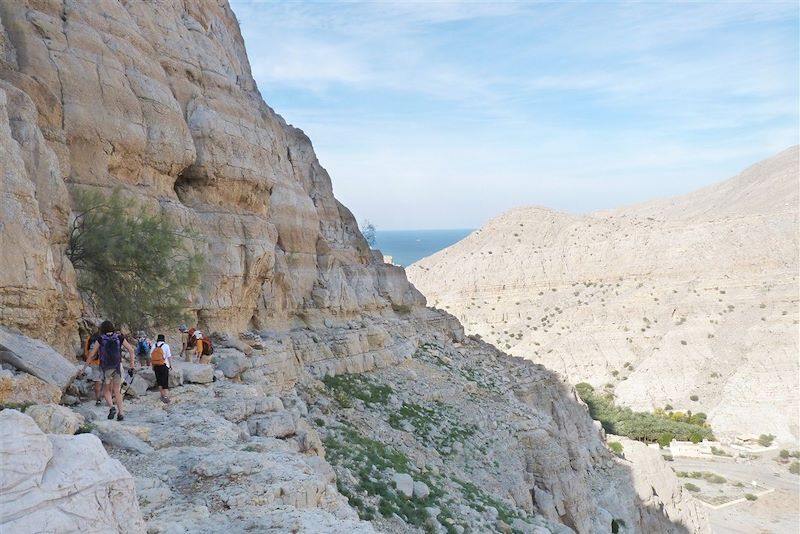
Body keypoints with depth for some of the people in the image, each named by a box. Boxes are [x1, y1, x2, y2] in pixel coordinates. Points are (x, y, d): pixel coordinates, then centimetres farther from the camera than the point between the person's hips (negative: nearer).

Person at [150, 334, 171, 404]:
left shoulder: (154, 346, 0)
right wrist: (170, 364, 6)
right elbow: (169, 357, -8)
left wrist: (153, 366, 16)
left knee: (159, 381, 15)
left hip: (156, 366, 3)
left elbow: (151, 357, 5)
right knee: (165, 381, -2)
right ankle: (166, 396, -13)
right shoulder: (166, 346, -9)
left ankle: (162, 395, 23)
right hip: (164, 366, -3)